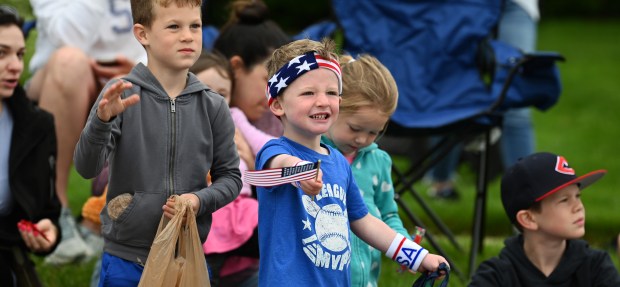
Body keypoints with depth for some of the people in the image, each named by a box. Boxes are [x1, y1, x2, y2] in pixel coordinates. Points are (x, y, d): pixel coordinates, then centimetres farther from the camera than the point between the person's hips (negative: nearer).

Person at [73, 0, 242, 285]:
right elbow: (87, 167, -11)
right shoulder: (121, 95, -5)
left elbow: (230, 177, 8)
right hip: (126, 261, -2)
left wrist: (200, 200, -12)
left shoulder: (213, 106, 2)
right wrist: (102, 120, -29)